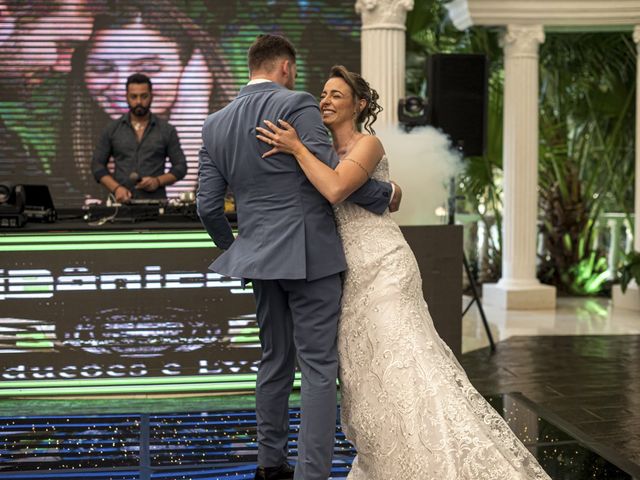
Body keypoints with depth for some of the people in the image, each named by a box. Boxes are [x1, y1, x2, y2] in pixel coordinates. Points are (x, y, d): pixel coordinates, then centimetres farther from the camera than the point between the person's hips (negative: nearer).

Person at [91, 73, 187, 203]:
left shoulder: (167, 130, 6)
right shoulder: (112, 129, 8)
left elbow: (180, 166, 7)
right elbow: (97, 164, 9)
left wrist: (158, 181, -10)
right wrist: (116, 188, -7)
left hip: (155, 202, 0)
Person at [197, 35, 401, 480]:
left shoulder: (216, 124, 9)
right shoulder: (297, 105, -9)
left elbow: (208, 205, 8)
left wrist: (231, 247, 26)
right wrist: (385, 194, -1)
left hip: (260, 255, 7)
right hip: (309, 254, -6)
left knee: (276, 359, 18)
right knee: (319, 365, -2)